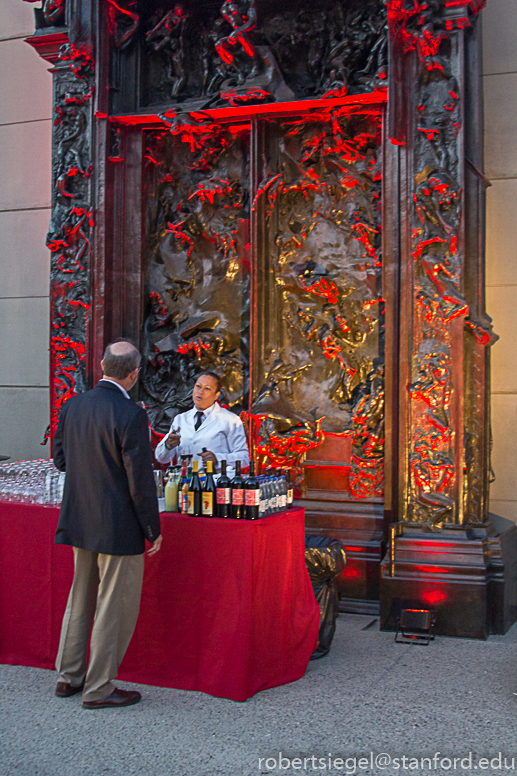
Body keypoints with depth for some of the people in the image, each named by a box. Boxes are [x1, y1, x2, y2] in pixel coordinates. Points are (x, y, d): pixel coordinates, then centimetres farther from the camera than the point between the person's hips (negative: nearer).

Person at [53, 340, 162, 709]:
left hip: (79, 519, 7)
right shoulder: (131, 415, -20)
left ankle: (69, 677, 32)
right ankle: (98, 689, 15)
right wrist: (153, 529, -9)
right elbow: (140, 478, -18)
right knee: (116, 606, 6)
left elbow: (60, 458, 11)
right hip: (118, 526, -7)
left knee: (80, 600, 21)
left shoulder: (72, 406, 1)